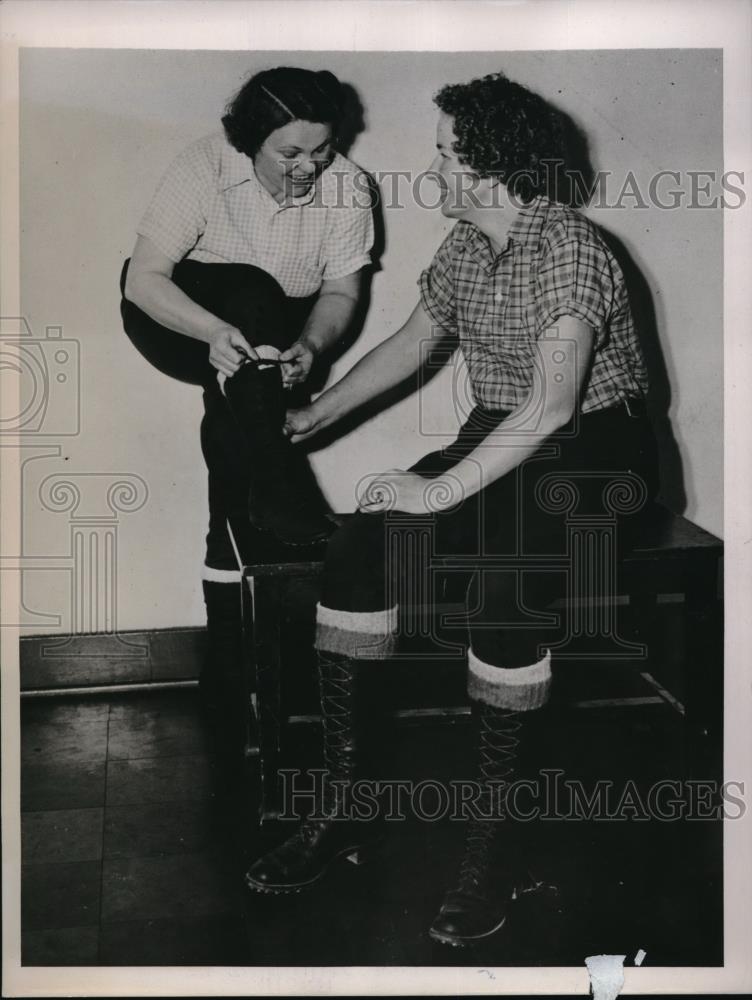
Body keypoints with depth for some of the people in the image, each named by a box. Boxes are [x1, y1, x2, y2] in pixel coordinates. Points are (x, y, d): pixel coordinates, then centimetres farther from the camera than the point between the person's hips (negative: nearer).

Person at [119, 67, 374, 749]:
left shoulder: (346, 185, -12)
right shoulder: (205, 169, -21)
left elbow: (341, 290, -10)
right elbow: (144, 278, -24)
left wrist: (310, 345, -32)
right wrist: (217, 332, -40)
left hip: (276, 330, 3)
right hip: (181, 317, -3)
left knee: (234, 413, -21)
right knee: (252, 292, -33)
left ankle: (230, 636, -14)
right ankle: (277, 498, -38)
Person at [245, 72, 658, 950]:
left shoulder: (568, 249, -20)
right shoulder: (465, 245, 7)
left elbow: (551, 406, -31)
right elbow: (414, 340, 22)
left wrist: (442, 490, -29)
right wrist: (318, 413, 20)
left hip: (592, 449, -7)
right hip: (497, 443, 7)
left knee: (503, 575, -37)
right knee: (359, 548, -16)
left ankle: (492, 835, -22)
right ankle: (340, 805, -9)